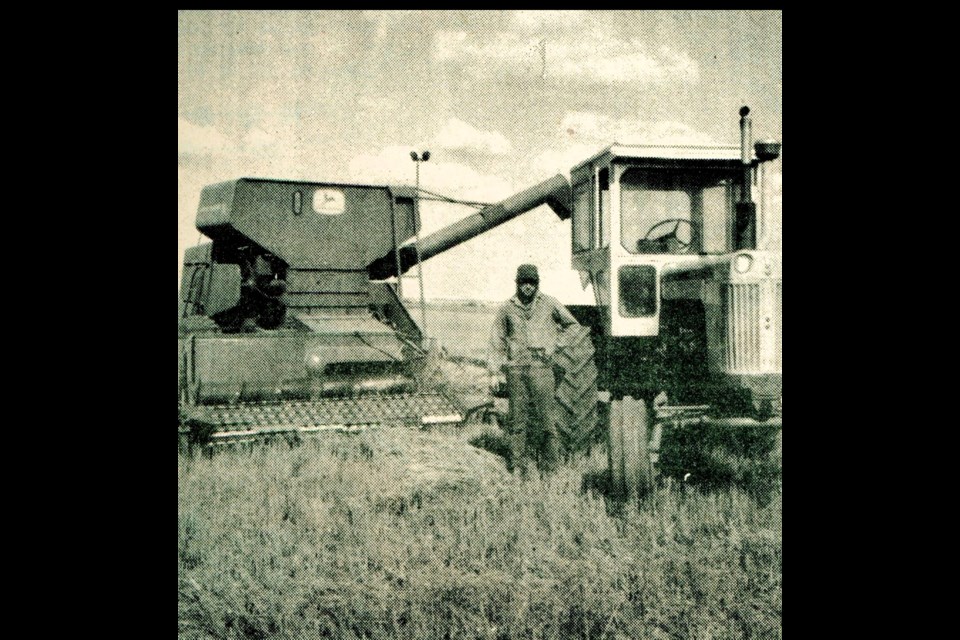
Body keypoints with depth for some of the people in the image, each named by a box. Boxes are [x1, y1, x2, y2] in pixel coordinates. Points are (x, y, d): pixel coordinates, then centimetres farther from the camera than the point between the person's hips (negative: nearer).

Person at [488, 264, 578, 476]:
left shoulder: (549, 303, 5)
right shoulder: (506, 308, 7)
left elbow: (572, 324, 19)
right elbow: (496, 341, 11)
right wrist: (494, 372, 6)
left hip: (541, 368, -1)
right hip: (515, 369, 1)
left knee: (545, 416, -3)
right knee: (517, 419, 3)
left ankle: (549, 465, 7)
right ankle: (520, 466, 10)